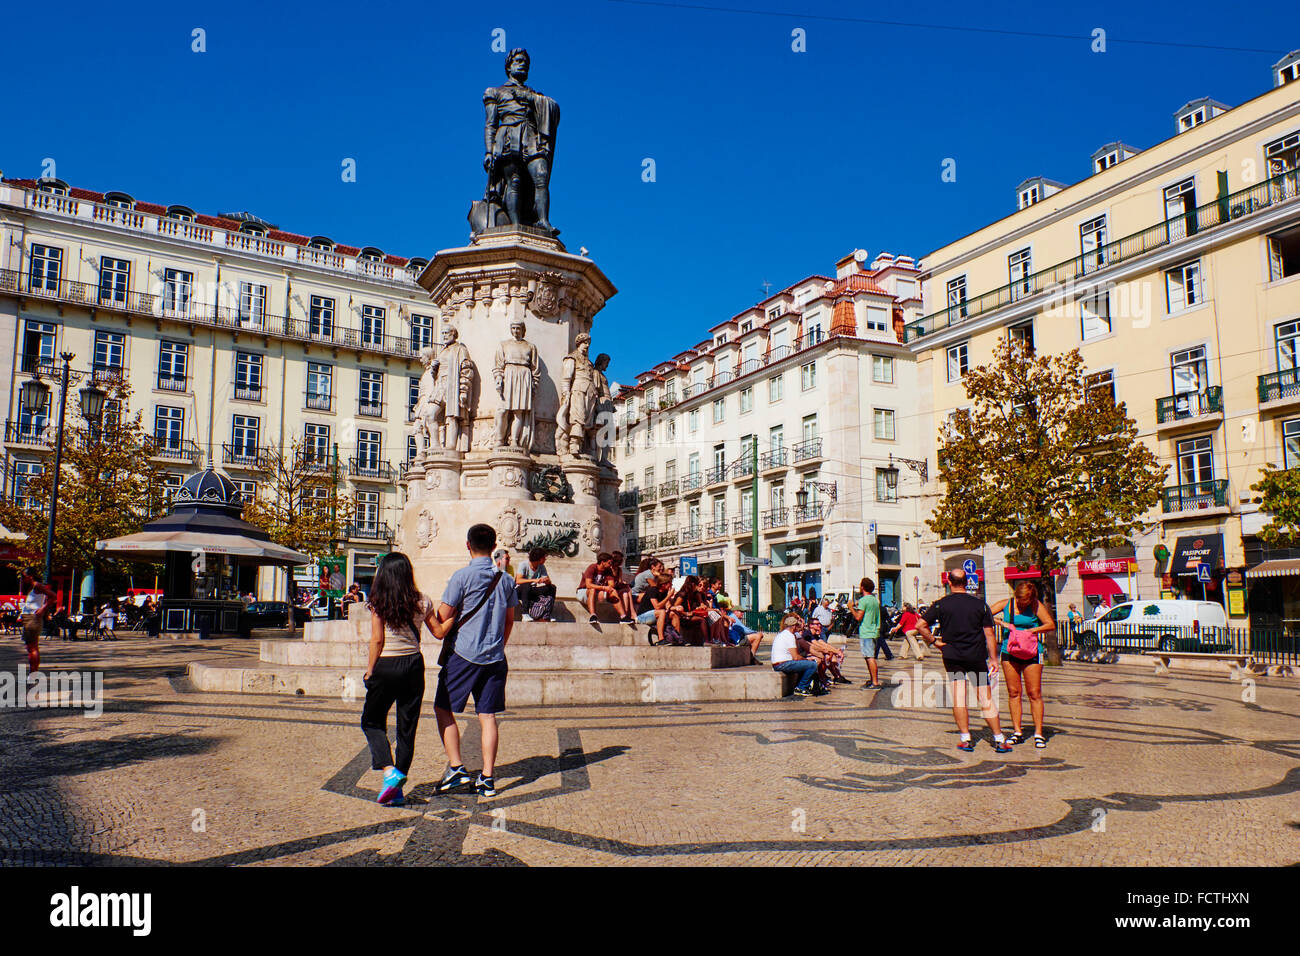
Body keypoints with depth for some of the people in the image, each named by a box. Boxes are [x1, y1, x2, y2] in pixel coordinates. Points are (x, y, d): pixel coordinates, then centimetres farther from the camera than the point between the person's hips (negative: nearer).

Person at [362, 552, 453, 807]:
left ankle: (389, 771, -7)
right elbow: (440, 632, 7)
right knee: (407, 727, 9)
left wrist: (369, 671, -3)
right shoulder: (422, 601, 0)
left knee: (372, 721, 14)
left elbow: (377, 640, -12)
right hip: (413, 665, 3)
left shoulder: (379, 602, -9)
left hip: (385, 666, -3)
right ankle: (397, 790, 12)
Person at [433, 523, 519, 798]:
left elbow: (443, 618, -9)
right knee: (488, 716, 6)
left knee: (443, 709, 10)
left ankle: (456, 768, 3)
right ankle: (487, 778, 6)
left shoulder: (462, 577, -10)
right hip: (494, 657, 4)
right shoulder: (505, 579, 6)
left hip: (463, 653, -4)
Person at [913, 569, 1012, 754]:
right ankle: (999, 740, 8)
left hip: (952, 655, -1)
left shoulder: (941, 604, -3)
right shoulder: (980, 604, 0)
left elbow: (920, 625, -7)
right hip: (977, 656, 1)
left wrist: (933, 641, 4)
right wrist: (993, 659, 6)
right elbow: (989, 634, 1)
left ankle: (965, 739, 4)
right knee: (986, 699, 6)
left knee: (958, 696, 5)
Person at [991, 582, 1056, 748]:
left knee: (1034, 693, -3)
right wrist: (1001, 623, -14)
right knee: (1013, 692, 4)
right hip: (1009, 652, 2)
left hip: (1031, 653, -2)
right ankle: (1017, 732, 11)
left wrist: (1031, 630, -16)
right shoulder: (1006, 604, 3)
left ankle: (1038, 733, 4)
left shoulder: (1036, 605, -2)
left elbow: (1051, 625, -4)